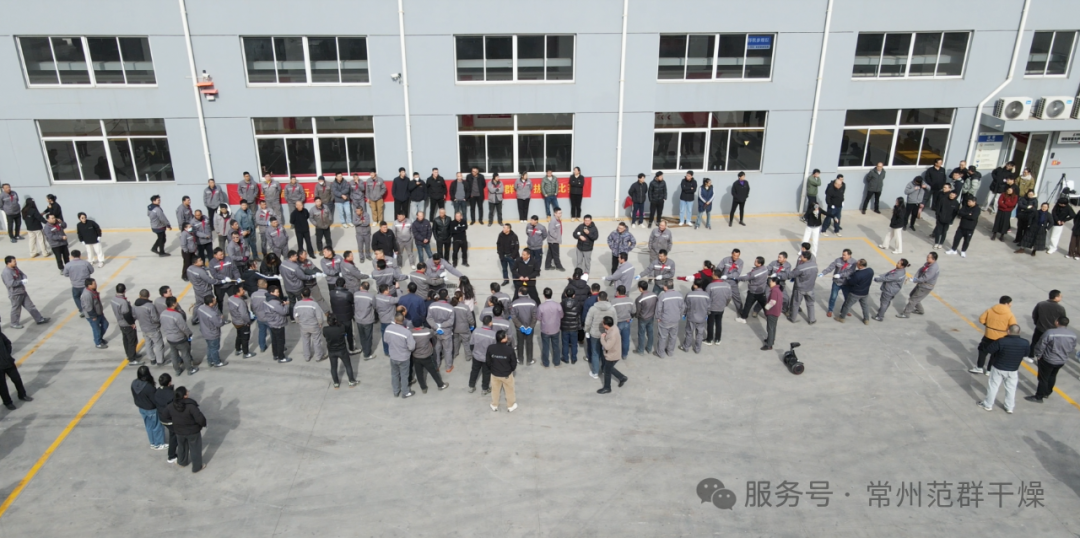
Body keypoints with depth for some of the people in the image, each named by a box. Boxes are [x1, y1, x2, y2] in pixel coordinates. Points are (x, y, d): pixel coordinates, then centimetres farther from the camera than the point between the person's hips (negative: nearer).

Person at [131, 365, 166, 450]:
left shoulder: (134, 383, -15)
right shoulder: (149, 387, -37)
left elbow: (134, 396, 3)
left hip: (141, 408, 7)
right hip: (152, 410, -7)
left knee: (148, 426, 26)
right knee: (157, 426, 15)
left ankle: (153, 443, 43)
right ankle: (158, 444, 32)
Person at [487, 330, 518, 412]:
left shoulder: (490, 348, -22)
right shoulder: (509, 349, -30)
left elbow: (487, 362, -8)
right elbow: (514, 363, -16)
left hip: (494, 374, 2)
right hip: (507, 374, -2)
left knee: (495, 390, 26)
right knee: (509, 390, 23)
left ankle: (494, 406, 47)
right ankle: (510, 406, 43)